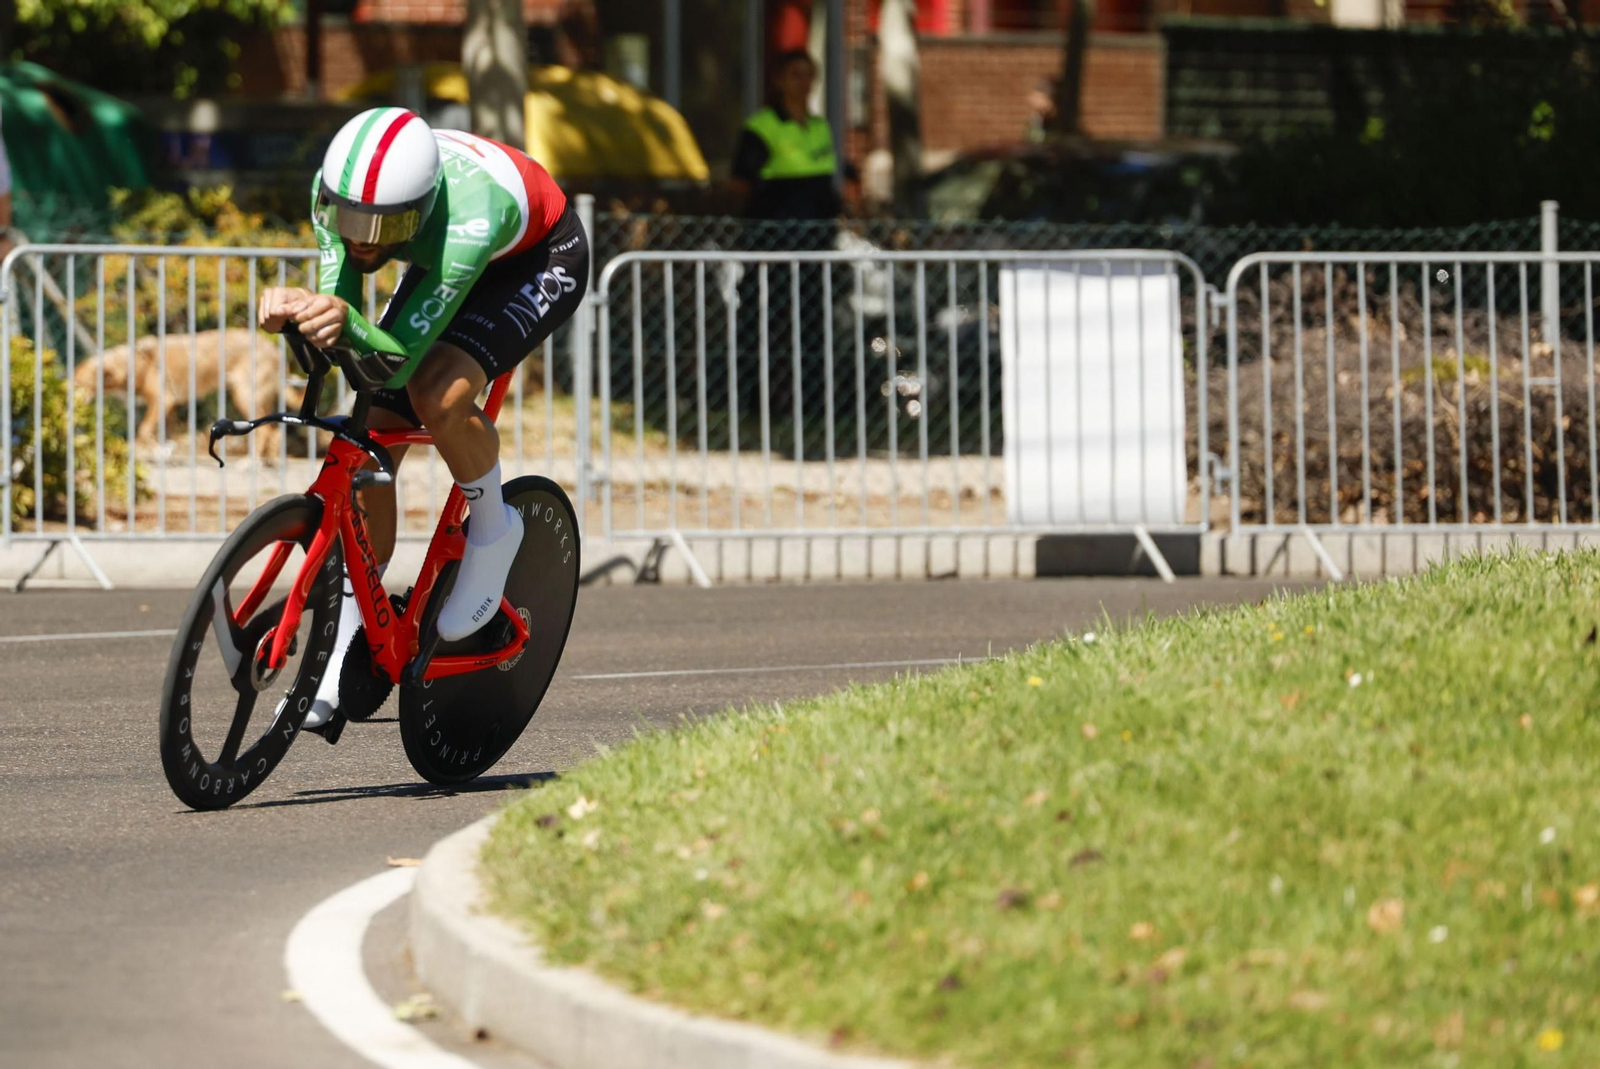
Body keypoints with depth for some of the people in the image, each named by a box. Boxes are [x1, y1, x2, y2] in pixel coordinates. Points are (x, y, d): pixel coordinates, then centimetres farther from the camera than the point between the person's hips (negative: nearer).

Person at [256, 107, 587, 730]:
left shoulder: (467, 215, -44)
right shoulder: (339, 186, -29)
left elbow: (399, 357, -42)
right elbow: (337, 298, -27)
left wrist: (348, 322, -62)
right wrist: (296, 310, -49)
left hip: (539, 262, -6)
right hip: (443, 261, 6)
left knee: (438, 392, -33)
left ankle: (492, 529, -3)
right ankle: (351, 652, 7)